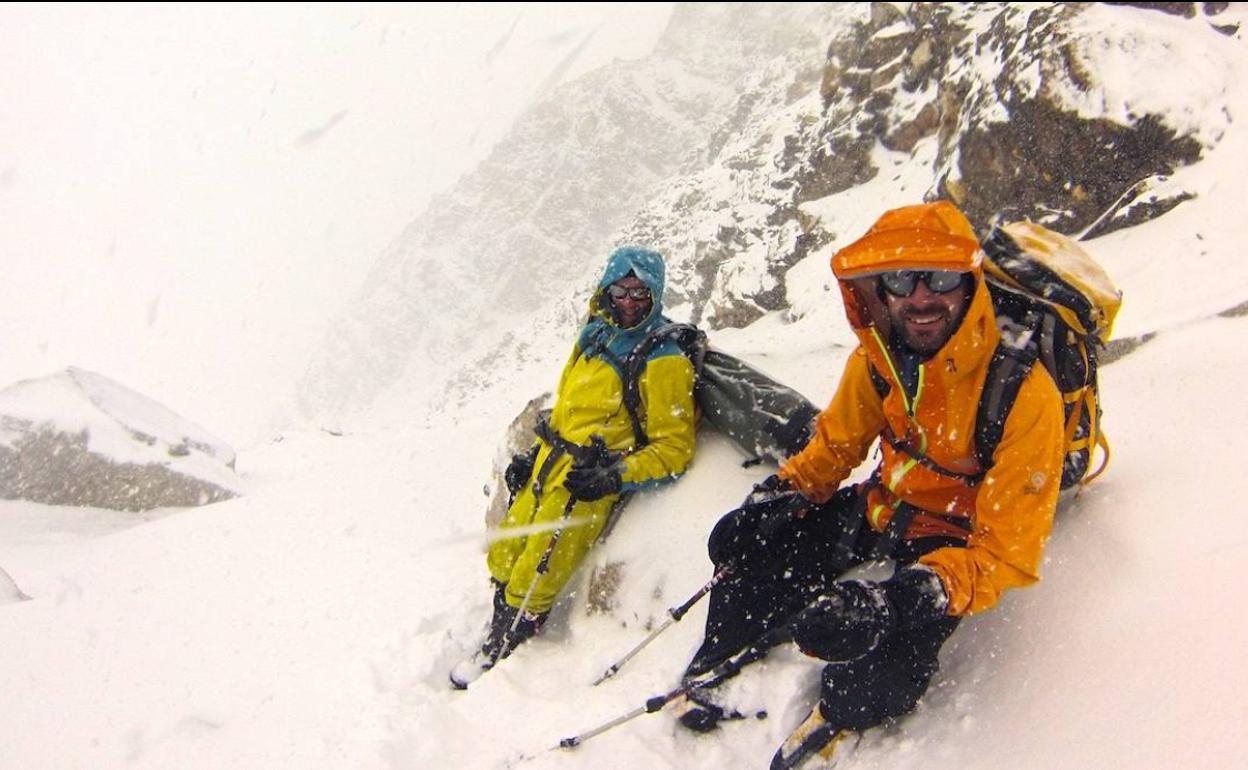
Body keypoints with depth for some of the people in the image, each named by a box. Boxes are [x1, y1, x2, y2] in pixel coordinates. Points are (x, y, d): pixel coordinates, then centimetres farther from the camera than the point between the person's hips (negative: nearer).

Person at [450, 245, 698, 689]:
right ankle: (498, 635, 32)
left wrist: (614, 477, -22)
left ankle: (503, 651, 18)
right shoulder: (595, 335, 10)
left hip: (591, 480, -7)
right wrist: (534, 455, 18)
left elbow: (673, 449, -12)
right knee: (504, 555, 12)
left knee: (534, 576, -5)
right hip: (550, 461, 7)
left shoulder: (664, 361, -12)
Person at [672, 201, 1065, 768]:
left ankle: (839, 718, 1)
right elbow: (838, 441, 6)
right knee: (744, 538, -4)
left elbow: (1008, 550, -28)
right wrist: (789, 489, -12)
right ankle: (727, 665, 20)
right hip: (886, 507, 6)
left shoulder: (1024, 391, -29)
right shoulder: (880, 352, -12)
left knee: (888, 641, -33)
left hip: (961, 541, -6)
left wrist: (921, 592, -44)